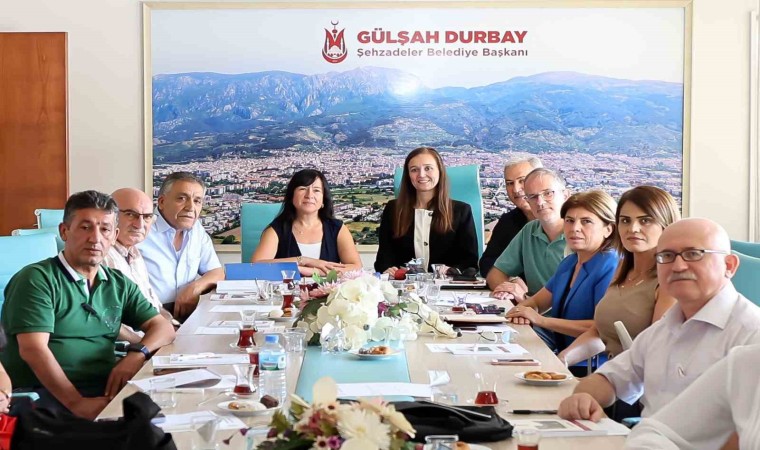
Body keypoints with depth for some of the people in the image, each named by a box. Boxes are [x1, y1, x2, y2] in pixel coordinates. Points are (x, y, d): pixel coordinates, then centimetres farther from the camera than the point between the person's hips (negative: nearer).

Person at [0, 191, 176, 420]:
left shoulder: (119, 284, 16)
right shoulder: (36, 279, -2)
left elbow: (163, 327, 14)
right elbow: (33, 349, -13)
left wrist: (137, 354, -10)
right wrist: (77, 403, -24)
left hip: (105, 388, 6)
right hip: (46, 392, -6)